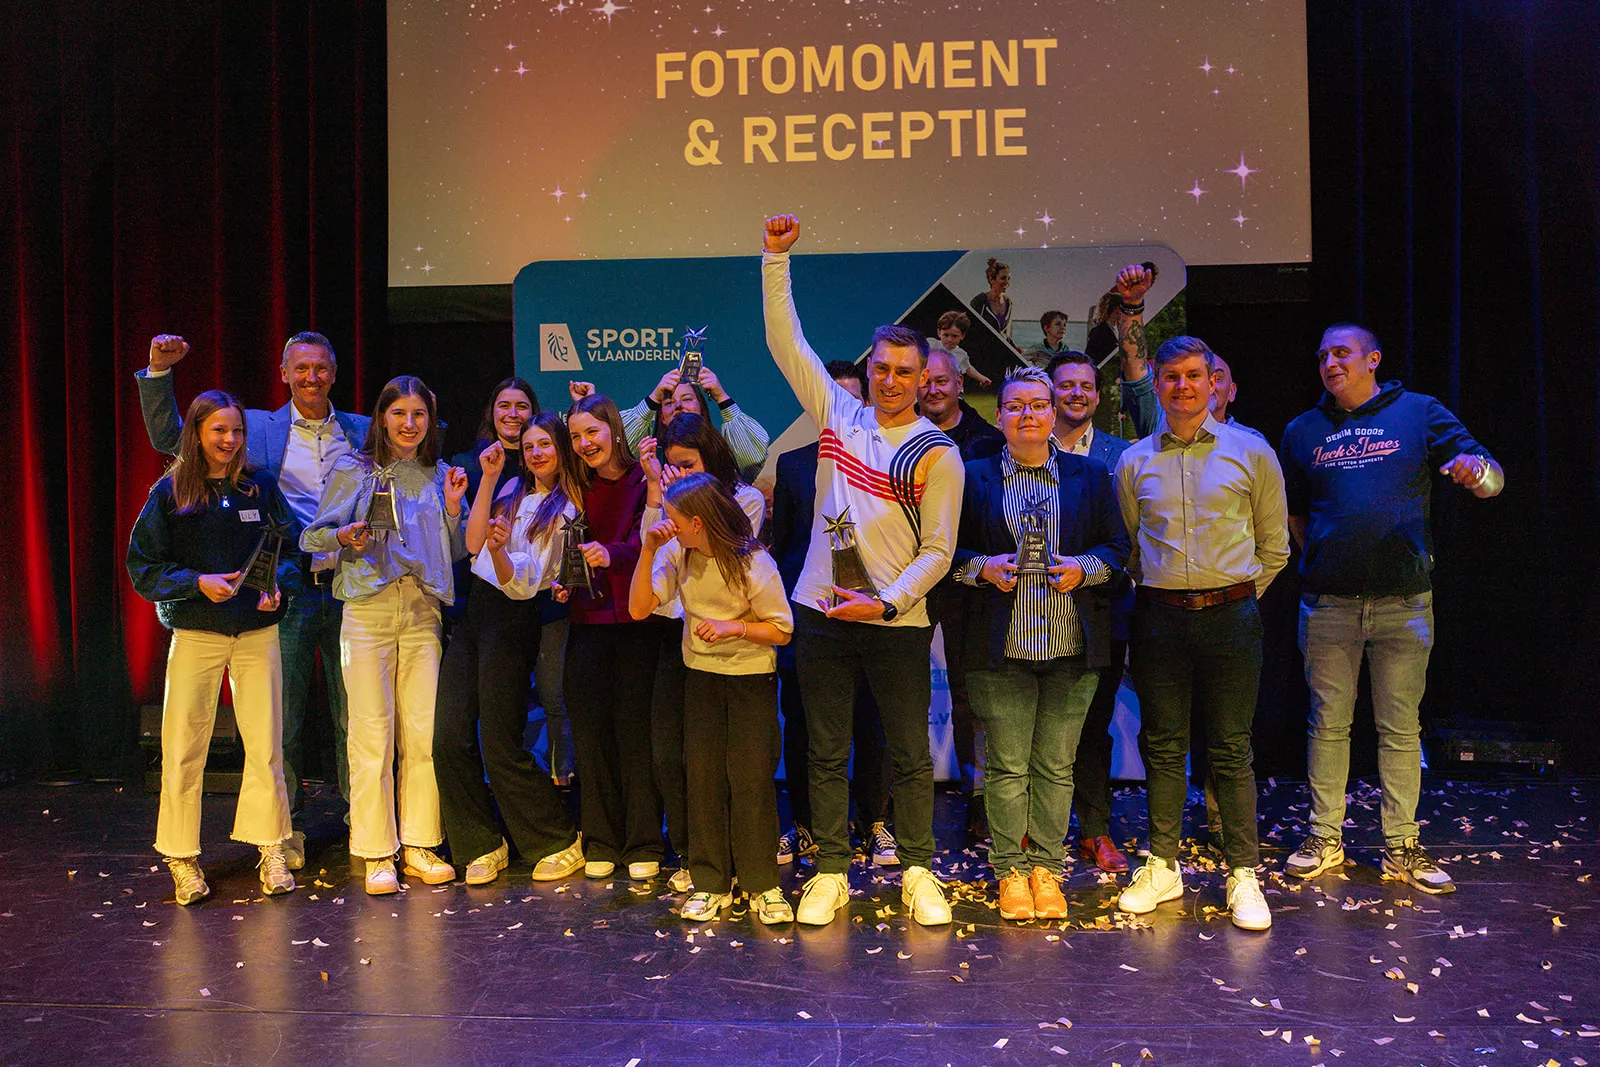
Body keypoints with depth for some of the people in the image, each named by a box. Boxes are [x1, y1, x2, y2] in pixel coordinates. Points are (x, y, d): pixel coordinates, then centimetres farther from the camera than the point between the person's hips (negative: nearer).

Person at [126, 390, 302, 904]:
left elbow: (291, 549, 8)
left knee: (266, 745, 2)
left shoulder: (260, 485, 5)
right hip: (195, 635, -1)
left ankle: (271, 851, 14)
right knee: (183, 747, 1)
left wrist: (278, 586, -11)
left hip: (257, 633, 1)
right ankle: (183, 859, 16)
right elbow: (143, 566, 0)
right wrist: (198, 583, -15)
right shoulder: (169, 492, 1)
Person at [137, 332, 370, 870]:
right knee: (285, 718, 6)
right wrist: (158, 372, -4)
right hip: (287, 592, -1)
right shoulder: (259, 428, 8)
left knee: (354, 717, 7)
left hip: (348, 589, 1)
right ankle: (288, 827, 20)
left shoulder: (362, 432, 12)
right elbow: (169, 438, 7)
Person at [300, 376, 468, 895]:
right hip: (369, 606, -2)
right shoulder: (354, 470, 7)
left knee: (424, 730, 0)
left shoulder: (440, 475, 15)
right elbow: (312, 536, 6)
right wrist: (346, 536, -14)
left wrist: (453, 508, 1)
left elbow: (456, 554, 17)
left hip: (423, 610, 3)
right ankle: (377, 855, 5)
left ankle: (421, 847, 11)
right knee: (372, 731, -4)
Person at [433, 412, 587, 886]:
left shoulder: (564, 510, -4)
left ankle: (561, 843, 11)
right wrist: (488, 478, -1)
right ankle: (483, 845, 15)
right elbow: (473, 542, 3)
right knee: (449, 737, 1)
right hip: (472, 611, 7)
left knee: (500, 746, -6)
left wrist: (498, 549, -32)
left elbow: (522, 584, -12)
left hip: (511, 619, -6)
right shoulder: (514, 490, 16)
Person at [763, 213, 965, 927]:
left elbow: (938, 549, -4)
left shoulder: (937, 452, -2)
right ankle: (830, 874, 20)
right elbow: (784, 339, 7)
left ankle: (918, 874, 19)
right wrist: (776, 258, 2)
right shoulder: (838, 413, 6)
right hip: (822, 613, 3)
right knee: (826, 752, 9)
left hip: (897, 620, -2)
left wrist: (888, 603, -15)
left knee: (910, 754, 6)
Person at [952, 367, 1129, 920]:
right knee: (1008, 766, 2)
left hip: (1072, 646, 1)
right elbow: (950, 551, 8)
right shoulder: (974, 476, 7)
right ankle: (1011, 870, 17)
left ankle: (1046, 867, 20)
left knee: (1055, 766, 6)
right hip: (1002, 646, -1)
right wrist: (984, 567, -11)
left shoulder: (1090, 475, 10)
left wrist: (1083, 568, -9)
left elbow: (1117, 545, 10)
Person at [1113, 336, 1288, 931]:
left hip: (1229, 615, -1)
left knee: (1231, 751, 2)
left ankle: (1243, 875, 12)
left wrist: (1235, 595, 8)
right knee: (1163, 746, 7)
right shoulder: (1133, 462, 8)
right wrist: (1156, 590, 11)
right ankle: (1162, 867, 18)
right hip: (1159, 618, 2)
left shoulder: (1251, 452, 4)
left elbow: (1274, 546, 11)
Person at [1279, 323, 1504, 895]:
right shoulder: (1303, 431, 12)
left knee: (1400, 727, 5)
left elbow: (1492, 477, -3)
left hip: (1403, 601, -1)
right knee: (1328, 723, 6)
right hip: (1328, 604, 2)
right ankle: (1325, 838, 17)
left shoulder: (1420, 412, 5)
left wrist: (1476, 469, -25)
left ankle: (1401, 846, 15)